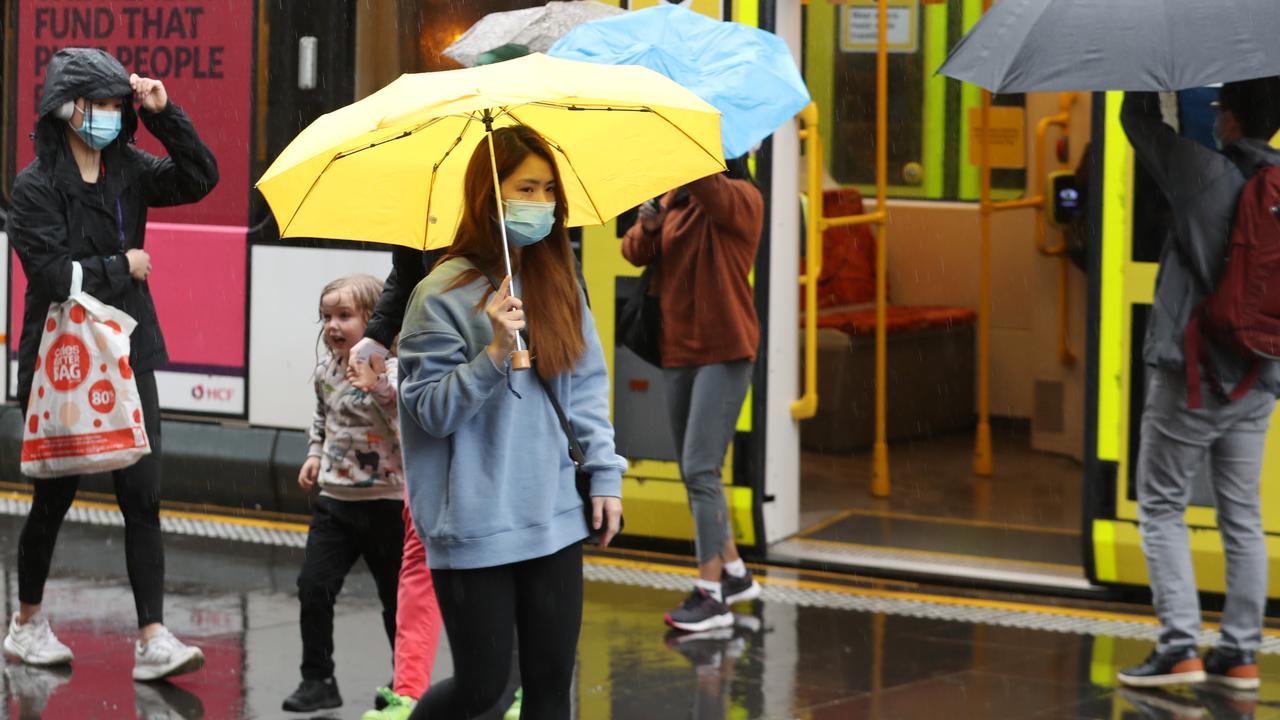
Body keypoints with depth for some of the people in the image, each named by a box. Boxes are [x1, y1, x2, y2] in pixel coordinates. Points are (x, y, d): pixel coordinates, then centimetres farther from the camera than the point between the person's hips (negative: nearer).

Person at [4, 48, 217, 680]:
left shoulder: (129, 171, 7)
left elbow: (200, 177, -3)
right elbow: (52, 275, -17)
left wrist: (162, 113, -9)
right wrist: (122, 267, -8)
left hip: (127, 359, 4)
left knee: (142, 498, -4)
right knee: (54, 496, 7)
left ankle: (152, 640, -7)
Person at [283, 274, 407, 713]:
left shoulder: (391, 373, -15)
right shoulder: (326, 371, 4)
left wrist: (378, 387, -33)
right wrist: (315, 454, 11)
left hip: (385, 504, -5)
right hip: (334, 500, 5)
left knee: (396, 598, 7)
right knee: (313, 587, -4)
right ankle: (318, 680, 6)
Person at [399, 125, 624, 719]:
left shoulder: (558, 283, 7)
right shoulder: (443, 294, -10)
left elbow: (587, 386, 13)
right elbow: (430, 411, -11)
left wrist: (604, 475, 6)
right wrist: (494, 352, -23)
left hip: (556, 517, 5)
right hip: (476, 530, -5)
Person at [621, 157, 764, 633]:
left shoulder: (742, 200, -9)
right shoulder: (673, 203, 13)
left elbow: (705, 185, -31)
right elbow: (634, 252, 5)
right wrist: (647, 228, -16)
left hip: (724, 353, -8)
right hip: (679, 352, 8)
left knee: (700, 469, -14)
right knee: (692, 470, 13)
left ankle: (711, 594, -11)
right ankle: (735, 574, 28)